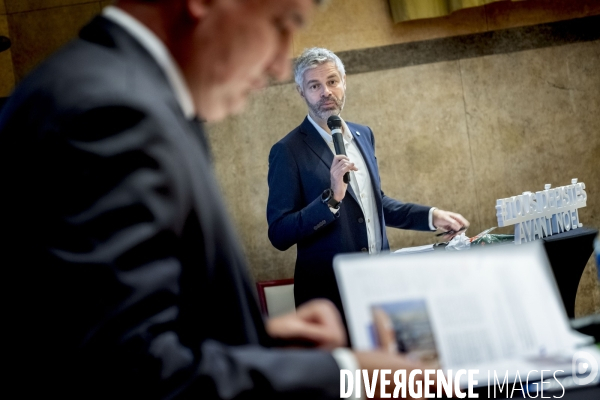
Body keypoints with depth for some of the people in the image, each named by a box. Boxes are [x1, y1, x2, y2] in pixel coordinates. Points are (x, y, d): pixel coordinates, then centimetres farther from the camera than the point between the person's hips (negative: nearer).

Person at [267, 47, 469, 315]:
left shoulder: (363, 135, 10)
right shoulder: (288, 151, -10)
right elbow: (279, 235, -15)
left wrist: (431, 216, 13)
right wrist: (332, 198, -26)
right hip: (329, 292, -6)